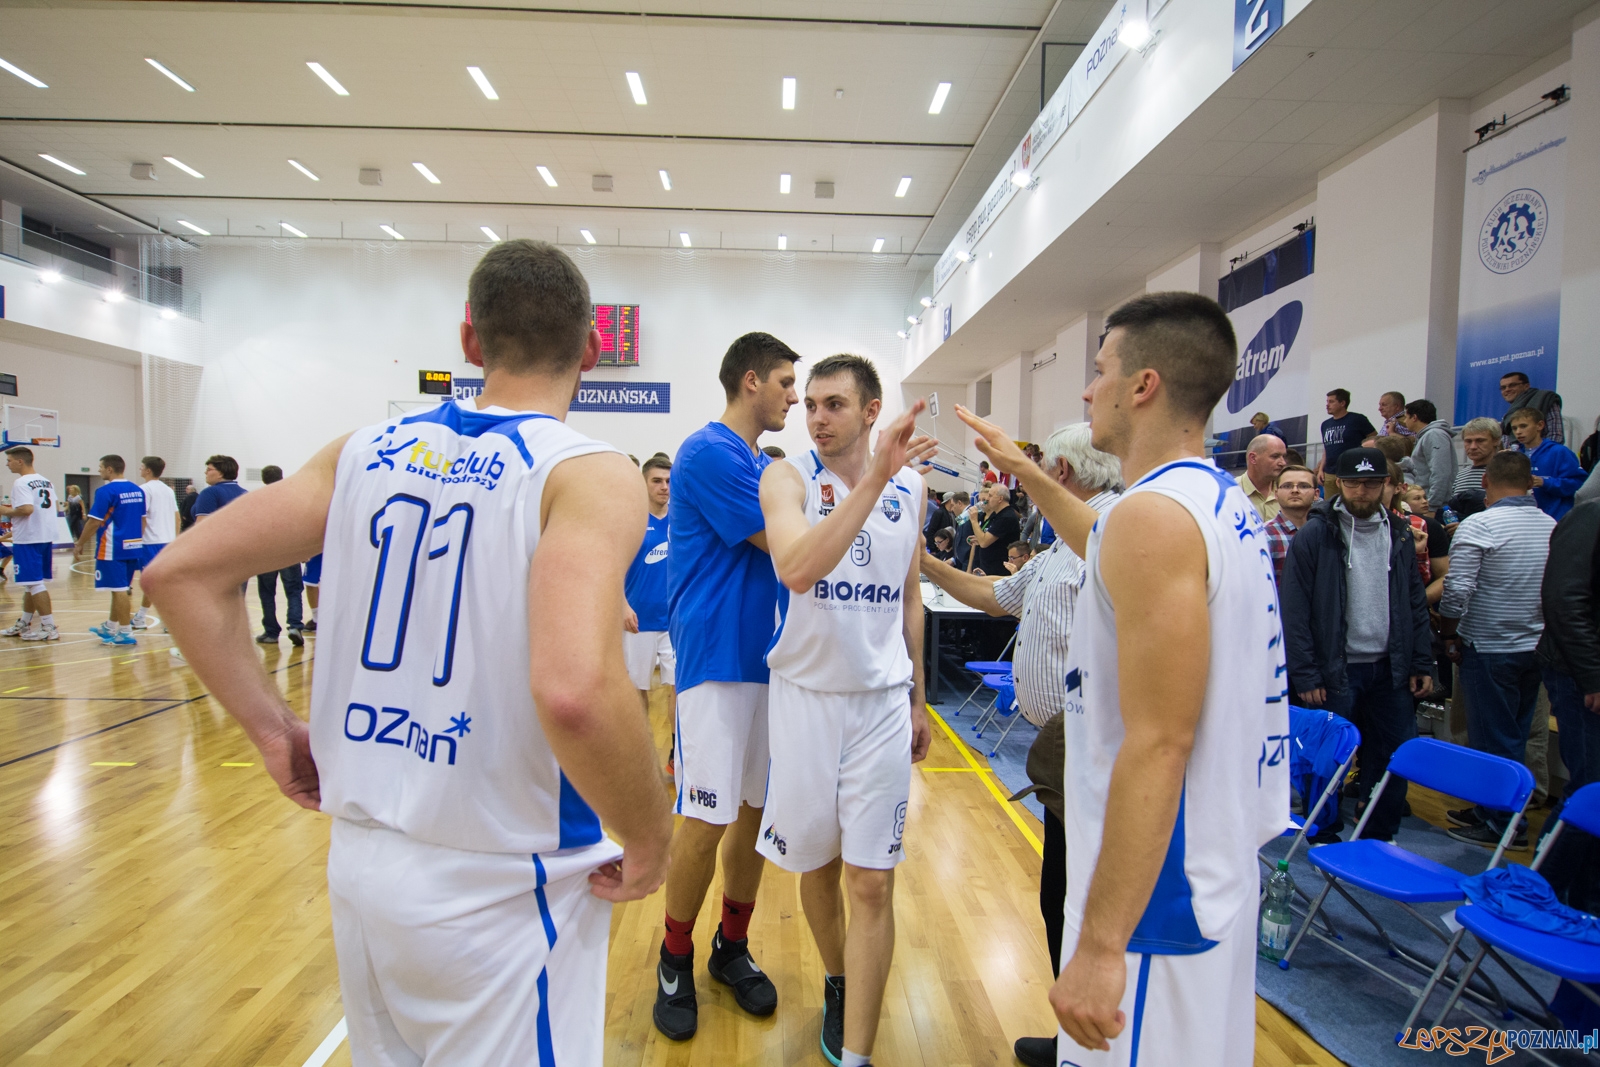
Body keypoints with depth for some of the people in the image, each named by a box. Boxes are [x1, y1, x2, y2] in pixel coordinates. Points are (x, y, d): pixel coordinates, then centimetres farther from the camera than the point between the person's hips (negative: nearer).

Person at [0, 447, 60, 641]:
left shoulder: (21, 483, -14)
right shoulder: (46, 481, 12)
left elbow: (26, 509, -26)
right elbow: (54, 507, 16)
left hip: (28, 539, -9)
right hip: (46, 536, 9)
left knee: (34, 583, -4)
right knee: (30, 583, 18)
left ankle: (49, 627, -4)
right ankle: (24, 624, 28)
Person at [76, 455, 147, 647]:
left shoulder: (106, 491, -12)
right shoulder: (138, 490, 9)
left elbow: (94, 522, -13)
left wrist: (79, 544, -4)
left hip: (113, 549, -7)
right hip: (133, 547, 8)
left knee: (119, 590, -3)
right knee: (122, 589, 17)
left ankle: (126, 633, 0)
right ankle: (110, 627, 29)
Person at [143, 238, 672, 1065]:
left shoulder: (366, 451, 1)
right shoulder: (590, 476, -17)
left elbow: (180, 573, 3)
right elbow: (574, 691, -33)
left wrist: (273, 730, 8)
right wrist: (648, 842, -17)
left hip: (360, 861, 6)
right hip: (503, 892, -5)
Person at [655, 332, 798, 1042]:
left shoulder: (766, 465, 14)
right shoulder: (709, 453, -12)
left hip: (769, 657, 8)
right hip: (718, 659, -8)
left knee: (758, 809, 13)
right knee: (708, 819, -1)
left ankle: (732, 947, 30)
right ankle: (675, 960, 21)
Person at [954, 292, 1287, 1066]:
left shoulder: (1153, 514, -23)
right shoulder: (1222, 502, 7)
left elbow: (1158, 744, -27)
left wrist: (1101, 945, -24)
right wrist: (1022, 470, 34)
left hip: (1155, 884, -10)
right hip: (1212, 863, 10)